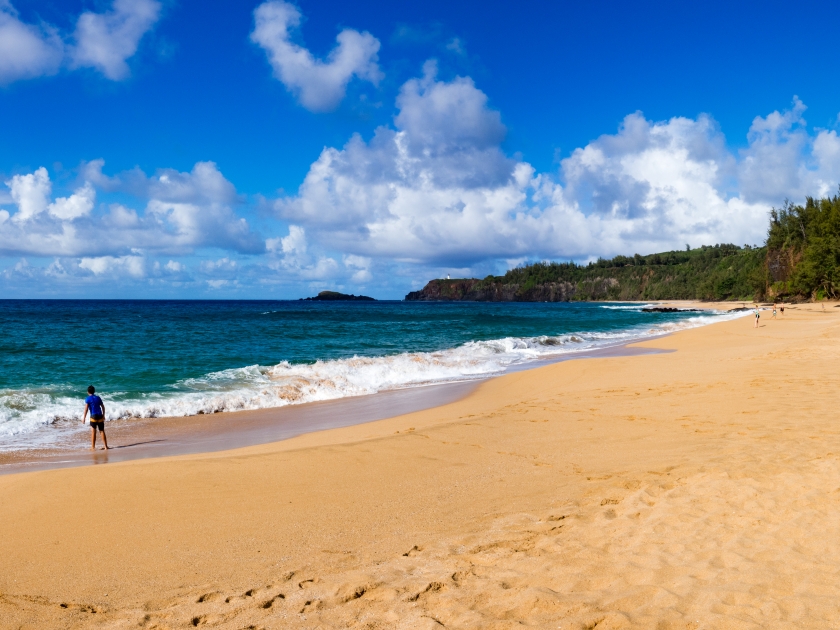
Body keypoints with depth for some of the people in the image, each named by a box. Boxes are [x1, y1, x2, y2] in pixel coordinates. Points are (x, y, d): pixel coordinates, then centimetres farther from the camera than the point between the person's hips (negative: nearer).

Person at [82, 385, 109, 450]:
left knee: (93, 432, 0)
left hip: (93, 416, -4)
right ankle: (106, 446, 10)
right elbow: (103, 407, 17)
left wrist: (84, 418, -9)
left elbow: (86, 409, -10)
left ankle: (93, 447, 0)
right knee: (102, 431, 9)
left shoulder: (87, 399, -2)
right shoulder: (98, 398, 13)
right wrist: (103, 415, 27)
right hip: (100, 416, 4)